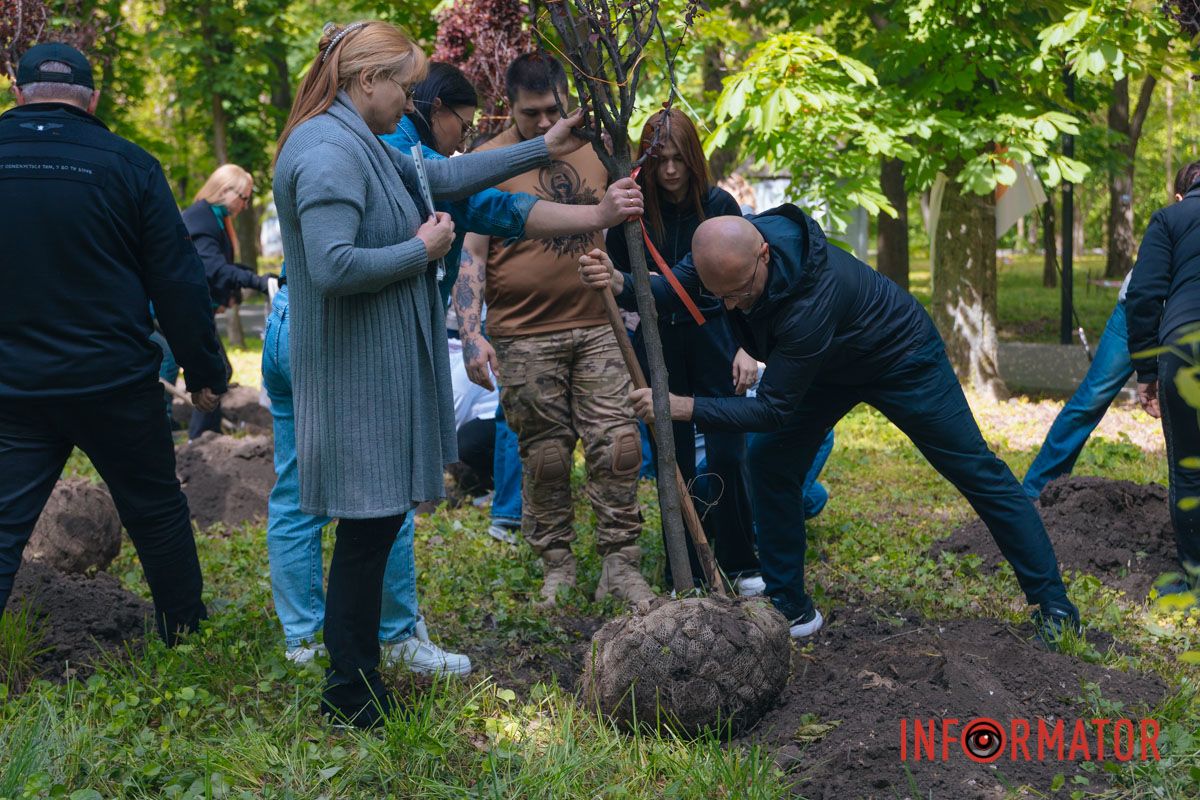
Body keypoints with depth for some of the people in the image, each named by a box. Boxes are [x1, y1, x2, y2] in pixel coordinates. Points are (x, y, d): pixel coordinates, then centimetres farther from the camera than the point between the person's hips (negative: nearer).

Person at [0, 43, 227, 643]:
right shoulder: (128, 166, -6)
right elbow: (177, 282, -4)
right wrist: (205, 371, 5)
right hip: (115, 384, -1)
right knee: (157, 514, 15)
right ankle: (187, 640, 29)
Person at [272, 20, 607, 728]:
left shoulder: (359, 145, 16)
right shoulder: (329, 151, -19)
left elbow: (444, 176, 26)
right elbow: (332, 267, -29)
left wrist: (542, 150, 27)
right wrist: (422, 250, -15)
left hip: (381, 365, 11)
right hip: (357, 371, -11)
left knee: (377, 521, 14)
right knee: (370, 524, -3)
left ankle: (358, 685, 23)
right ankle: (353, 698, 8)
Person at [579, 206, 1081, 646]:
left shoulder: (813, 298, -44)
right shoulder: (729, 249, -25)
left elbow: (775, 409, -37)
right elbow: (669, 289, -13)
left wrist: (685, 408, -41)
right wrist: (618, 283, -35)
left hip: (902, 358, -7)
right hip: (833, 365, 7)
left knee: (977, 473, 0)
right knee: (771, 462, -4)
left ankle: (1053, 606, 10)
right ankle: (791, 608, 6)